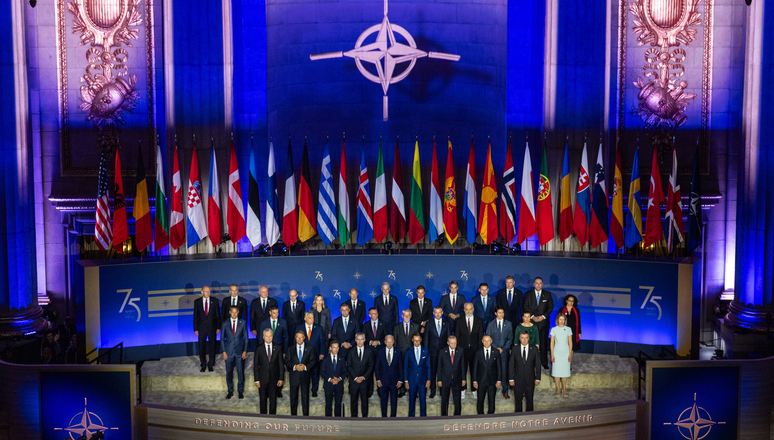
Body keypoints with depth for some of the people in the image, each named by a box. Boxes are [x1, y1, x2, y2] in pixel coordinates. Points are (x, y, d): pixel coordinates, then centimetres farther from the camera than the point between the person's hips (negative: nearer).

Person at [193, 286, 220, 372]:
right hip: (202, 327, 0)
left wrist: (218, 327, -2)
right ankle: (203, 365, 21)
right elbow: (195, 316, 3)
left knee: (212, 346, 5)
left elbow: (218, 314, 3)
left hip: (212, 327, 0)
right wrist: (195, 329, -1)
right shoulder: (197, 302, 0)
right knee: (202, 347, 7)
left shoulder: (214, 301, 0)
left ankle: (211, 365, 18)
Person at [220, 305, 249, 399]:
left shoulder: (243, 323, 2)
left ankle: (240, 391, 17)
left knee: (240, 372, 2)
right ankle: (230, 391, 22)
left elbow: (245, 337, 4)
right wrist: (224, 352, -2)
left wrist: (245, 351, -2)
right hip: (229, 352, 1)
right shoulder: (225, 323, 2)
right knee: (229, 372, 7)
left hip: (239, 352, 0)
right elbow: (222, 339, 5)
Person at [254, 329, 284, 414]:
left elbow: (281, 364, 4)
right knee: (263, 399, 8)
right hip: (263, 378, 0)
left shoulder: (278, 348, 2)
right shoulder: (258, 349, -1)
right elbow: (255, 365, 1)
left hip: (274, 378, 0)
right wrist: (256, 380, -4)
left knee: (273, 399, 4)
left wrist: (281, 378, -1)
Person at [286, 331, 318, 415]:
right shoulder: (291, 349, 4)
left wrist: (305, 367, -15)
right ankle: (293, 414, 20)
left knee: (305, 395, 4)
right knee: (293, 396, 8)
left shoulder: (309, 348, 2)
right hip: (294, 376, 1)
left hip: (305, 376, -1)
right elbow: (287, 362, 2)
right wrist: (294, 367, -15)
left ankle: (306, 415, 13)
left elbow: (313, 361, 0)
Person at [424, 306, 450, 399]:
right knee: (432, 371, 2)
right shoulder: (429, 324, 2)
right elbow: (426, 338, 4)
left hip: (444, 350, 1)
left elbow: (449, 337, 7)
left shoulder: (446, 323, 4)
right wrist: (425, 351, 0)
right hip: (432, 351, 0)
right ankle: (432, 390, 10)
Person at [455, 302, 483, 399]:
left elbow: (481, 336, 4)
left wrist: (480, 348, -1)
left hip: (475, 349, 0)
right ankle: (462, 389, 18)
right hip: (462, 349, 0)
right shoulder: (459, 320, 1)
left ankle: (474, 389, 18)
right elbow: (456, 335, 2)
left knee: (474, 369, 6)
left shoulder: (478, 320, 2)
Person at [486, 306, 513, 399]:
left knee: (504, 371, -1)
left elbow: (510, 339, 4)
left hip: (505, 351, 0)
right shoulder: (491, 324, 6)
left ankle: (505, 391, 9)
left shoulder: (508, 324, 6)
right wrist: (496, 348, -8)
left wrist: (503, 349, -7)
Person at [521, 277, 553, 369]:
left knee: (544, 342, 0)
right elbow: (525, 307, 3)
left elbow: (550, 307, 4)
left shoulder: (547, 294, 8)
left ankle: (544, 362, 8)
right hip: (531, 321, 0)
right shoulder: (528, 294, 7)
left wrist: (543, 316, -9)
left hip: (543, 321, 0)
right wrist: (532, 316, -10)